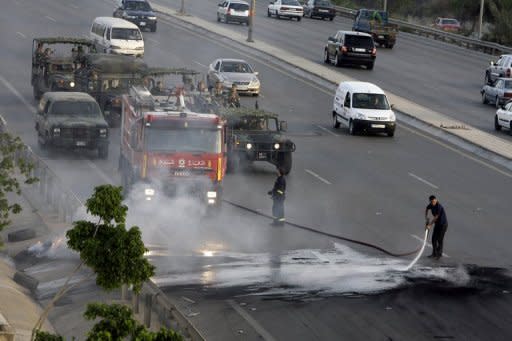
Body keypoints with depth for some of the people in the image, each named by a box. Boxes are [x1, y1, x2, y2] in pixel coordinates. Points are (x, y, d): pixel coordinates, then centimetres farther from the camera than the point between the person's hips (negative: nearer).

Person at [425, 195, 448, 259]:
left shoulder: (439, 207, -26)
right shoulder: (431, 205, -2)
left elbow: (436, 217, -24)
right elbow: (426, 209, 21)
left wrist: (430, 225, -20)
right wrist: (426, 218, 9)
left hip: (443, 224, -8)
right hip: (437, 224, 8)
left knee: (439, 239, -7)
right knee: (434, 238, 8)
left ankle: (439, 254, 5)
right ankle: (434, 253, 17)